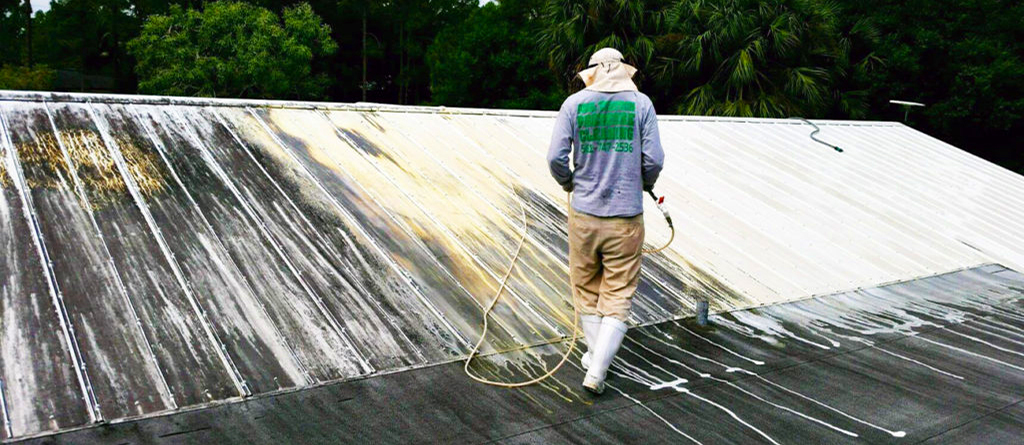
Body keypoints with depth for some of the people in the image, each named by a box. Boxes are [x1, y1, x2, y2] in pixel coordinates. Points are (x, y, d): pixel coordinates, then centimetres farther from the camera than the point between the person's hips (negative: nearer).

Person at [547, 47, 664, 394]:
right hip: (626, 218, -1)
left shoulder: (574, 103, 0)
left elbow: (556, 158, -5)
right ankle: (597, 370, 0)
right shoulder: (641, 103, 0)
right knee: (618, 298, 7)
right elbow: (654, 160, -3)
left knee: (587, 291, 19)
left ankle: (595, 356, 31)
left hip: (584, 213, 1)